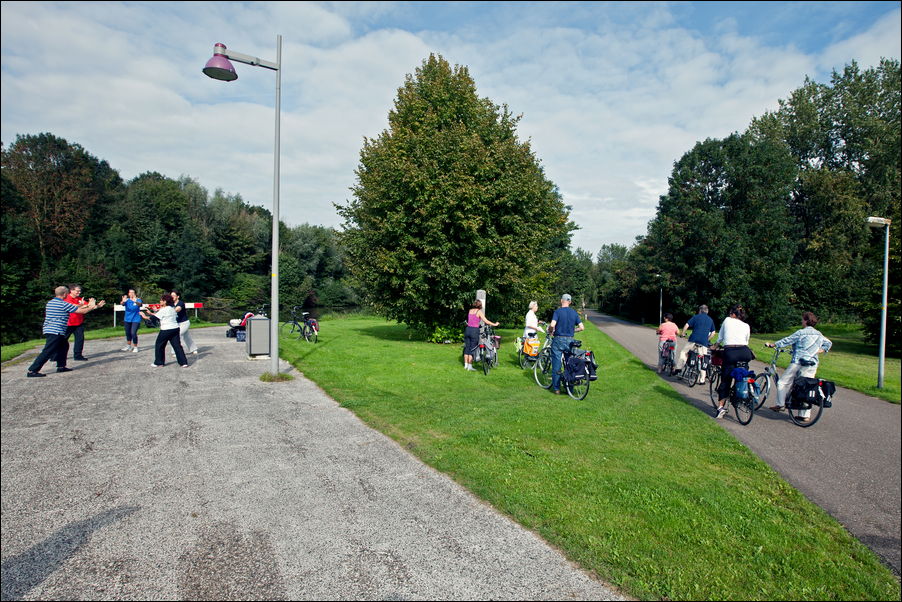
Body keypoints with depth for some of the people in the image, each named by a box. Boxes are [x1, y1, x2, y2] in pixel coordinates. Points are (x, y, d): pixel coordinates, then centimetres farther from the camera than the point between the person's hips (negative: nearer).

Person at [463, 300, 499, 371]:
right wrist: (494, 324, 0)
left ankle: (465, 365, 17)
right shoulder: (479, 311, -6)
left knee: (467, 347, 12)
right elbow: (486, 321, -10)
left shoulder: (470, 310, 11)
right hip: (474, 331, -5)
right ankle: (470, 366, 3)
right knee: (472, 349, 0)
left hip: (468, 329, 6)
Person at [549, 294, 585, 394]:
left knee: (556, 366, 4)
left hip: (558, 340, -3)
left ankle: (556, 388, 7)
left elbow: (552, 325, -21)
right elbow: (581, 327, 2)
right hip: (570, 340, 4)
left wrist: (550, 331, 0)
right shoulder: (574, 312, 4)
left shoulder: (558, 311, -8)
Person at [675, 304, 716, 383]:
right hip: (704, 342, 3)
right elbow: (713, 332, 20)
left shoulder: (696, 317, 7)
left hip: (694, 340, -3)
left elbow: (687, 325, -2)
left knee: (684, 352, 15)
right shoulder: (710, 320, 18)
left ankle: (679, 367, 2)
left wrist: (682, 333, 11)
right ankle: (702, 380, 7)